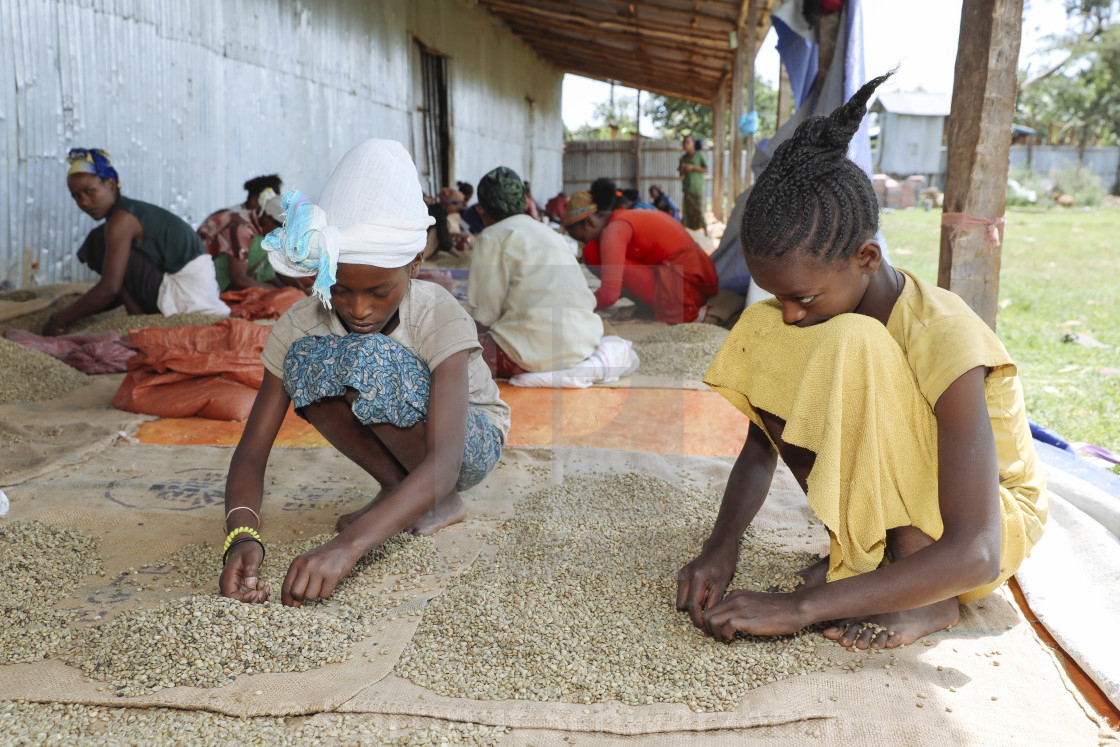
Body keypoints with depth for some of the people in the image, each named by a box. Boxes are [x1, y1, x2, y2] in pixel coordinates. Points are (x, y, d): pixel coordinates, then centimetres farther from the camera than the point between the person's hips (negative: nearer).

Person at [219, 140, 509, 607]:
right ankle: (397, 490, -8)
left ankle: (443, 502, -11)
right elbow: (251, 452, -22)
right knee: (305, 358, -27)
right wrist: (242, 535, -44)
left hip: (472, 441, -4)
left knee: (371, 358, -35)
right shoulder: (300, 324, -21)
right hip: (391, 442, 4)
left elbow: (444, 463, -43)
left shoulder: (440, 317, -32)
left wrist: (347, 545, -57)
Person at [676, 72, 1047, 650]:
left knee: (853, 346, -33)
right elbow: (761, 445, -5)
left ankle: (927, 597, -19)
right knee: (760, 337, -16)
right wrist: (720, 548, -22)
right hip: (894, 510, 6)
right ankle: (864, 556, -8)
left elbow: (974, 555, -36)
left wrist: (800, 607, -39)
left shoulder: (944, 339, -32)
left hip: (997, 520, -6)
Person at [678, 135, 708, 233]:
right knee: (688, 212, 0)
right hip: (687, 189, 5)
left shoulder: (699, 155, -1)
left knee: (699, 211, -9)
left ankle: (706, 234, -1)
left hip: (698, 188, -5)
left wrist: (693, 167, -15)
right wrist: (682, 169, -6)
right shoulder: (683, 158, 12)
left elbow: (706, 170, -4)